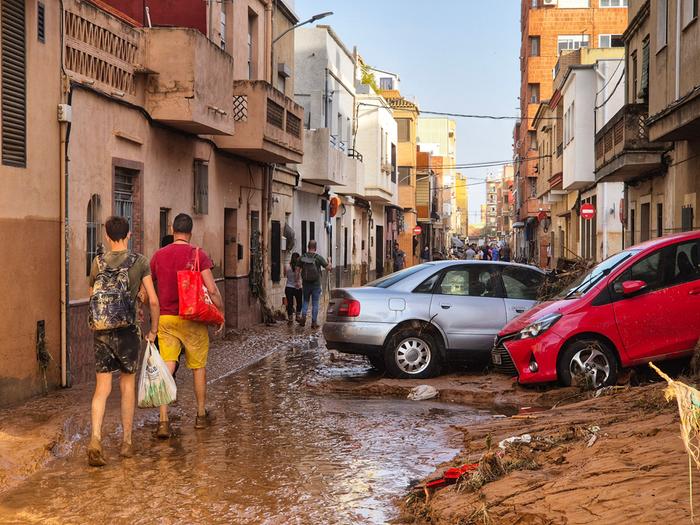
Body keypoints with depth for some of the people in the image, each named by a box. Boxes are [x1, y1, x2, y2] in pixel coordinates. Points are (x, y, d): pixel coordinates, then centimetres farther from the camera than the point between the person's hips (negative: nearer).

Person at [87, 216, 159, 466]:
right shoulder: (140, 262, -2)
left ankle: (95, 438, -15)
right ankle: (126, 441, 18)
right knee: (127, 384, 12)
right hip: (127, 331, -1)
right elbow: (153, 300, -4)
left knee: (102, 388, 4)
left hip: (101, 333, 2)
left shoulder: (98, 263, 5)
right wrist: (153, 330, 8)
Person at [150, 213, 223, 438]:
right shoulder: (198, 255, -7)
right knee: (198, 367, 14)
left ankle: (163, 420, -9)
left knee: (166, 368, 0)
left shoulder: (158, 255, 4)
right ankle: (201, 415, 26)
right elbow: (211, 289, -13)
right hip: (193, 319, -2)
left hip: (165, 319, 2)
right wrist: (220, 311, 1)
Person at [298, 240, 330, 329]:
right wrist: (329, 262, 13)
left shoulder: (303, 258, -3)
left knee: (305, 301, 17)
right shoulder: (318, 258, -10)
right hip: (316, 284, -2)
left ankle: (303, 316, -3)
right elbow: (328, 268, -8)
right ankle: (314, 322, 7)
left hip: (305, 284, 2)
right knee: (315, 303, 5)